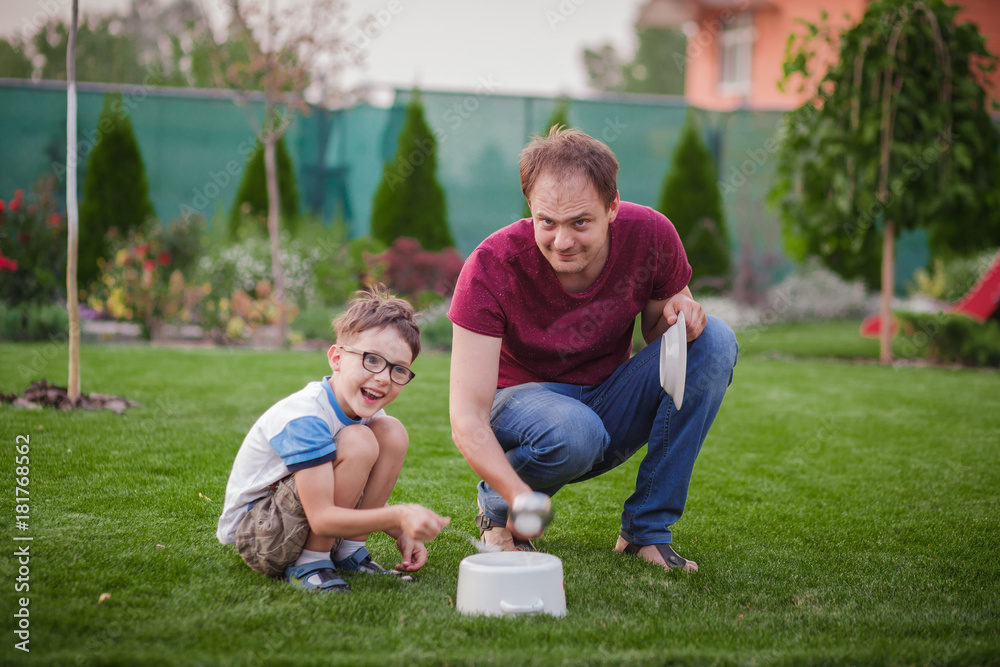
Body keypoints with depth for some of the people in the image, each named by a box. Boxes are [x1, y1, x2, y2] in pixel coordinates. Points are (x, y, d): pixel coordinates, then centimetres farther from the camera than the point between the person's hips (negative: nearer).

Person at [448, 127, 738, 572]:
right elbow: (466, 417, -29)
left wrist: (679, 315, -23)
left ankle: (647, 530, -14)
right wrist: (520, 496, -46)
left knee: (714, 339, -21)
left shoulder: (650, 236, -17)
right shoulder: (491, 268, -26)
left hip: (610, 403, 4)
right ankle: (496, 508, -2)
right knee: (574, 431, -39)